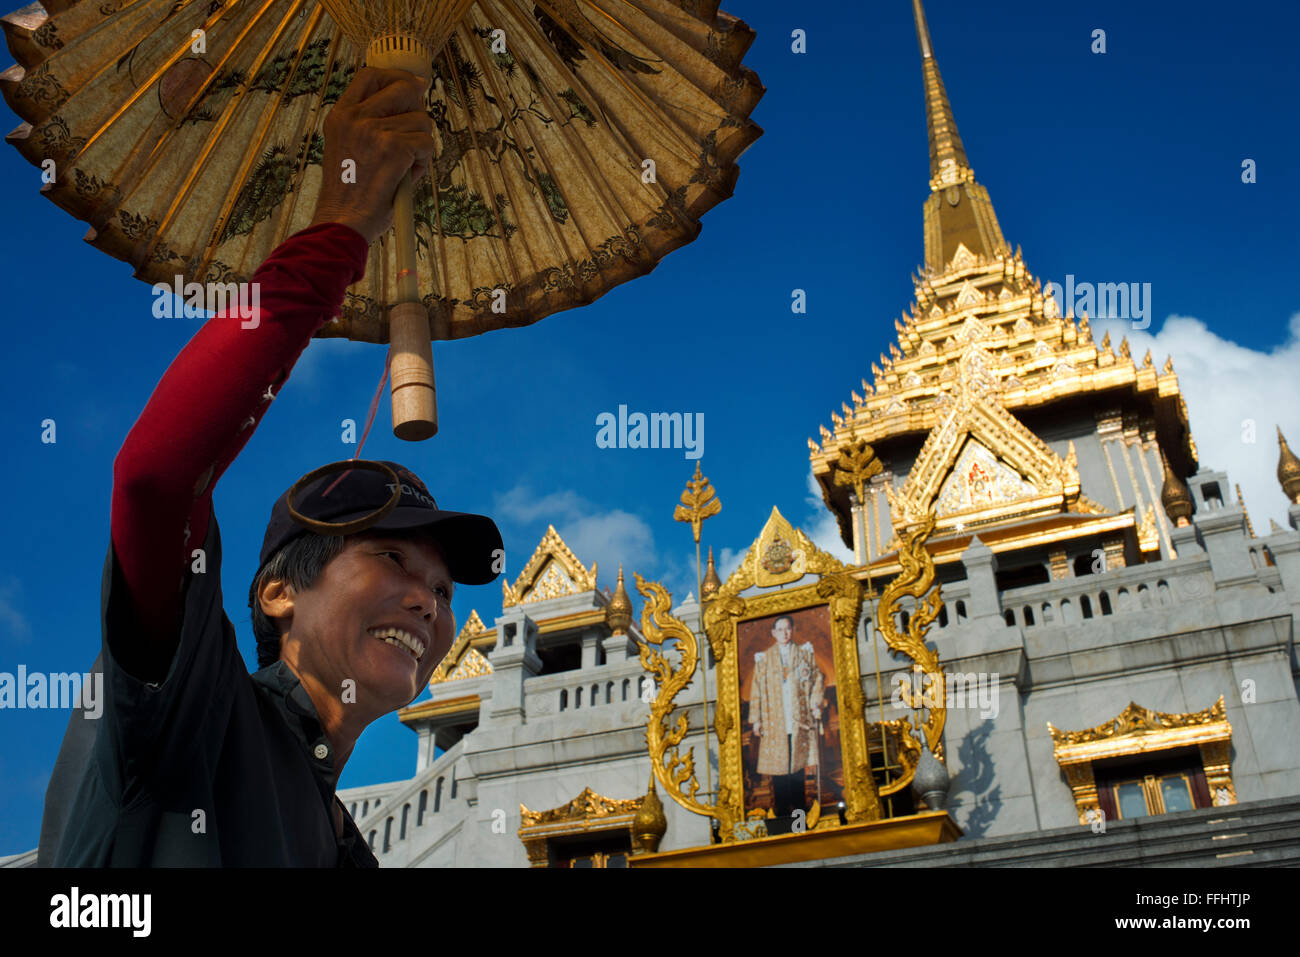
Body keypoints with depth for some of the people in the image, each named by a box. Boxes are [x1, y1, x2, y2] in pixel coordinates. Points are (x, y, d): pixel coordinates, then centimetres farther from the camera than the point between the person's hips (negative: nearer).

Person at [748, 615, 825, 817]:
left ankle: (798, 807, 7)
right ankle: (781, 811, 3)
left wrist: (816, 703, -4)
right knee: (778, 765, -2)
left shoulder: (805, 653, 11)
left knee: (798, 764, 0)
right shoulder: (763, 658, 9)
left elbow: (818, 678, 11)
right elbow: (757, 689, 7)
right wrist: (756, 719, 1)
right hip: (775, 721, 0)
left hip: (799, 719, 0)